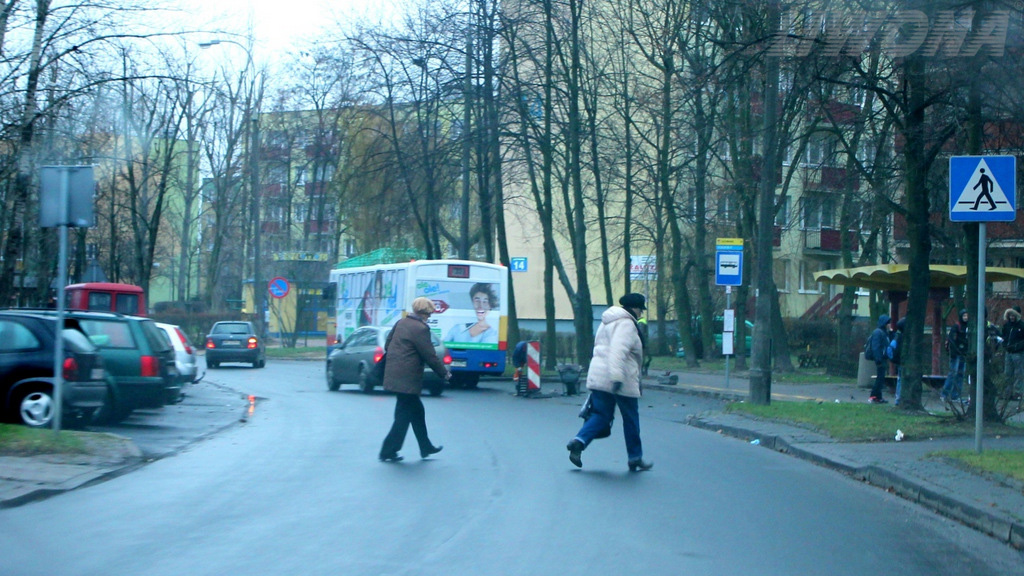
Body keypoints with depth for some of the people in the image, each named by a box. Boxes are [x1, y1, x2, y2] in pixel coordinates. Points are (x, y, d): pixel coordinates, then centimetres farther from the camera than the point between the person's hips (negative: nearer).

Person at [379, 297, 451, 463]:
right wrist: (445, 373, -1)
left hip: (395, 374, 9)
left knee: (416, 411, 20)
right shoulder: (421, 329, -16)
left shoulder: (401, 323, 9)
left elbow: (388, 345, 16)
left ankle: (426, 447, 30)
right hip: (407, 379, -9)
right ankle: (388, 451, 3)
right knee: (404, 415, 0)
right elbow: (430, 356, -14)